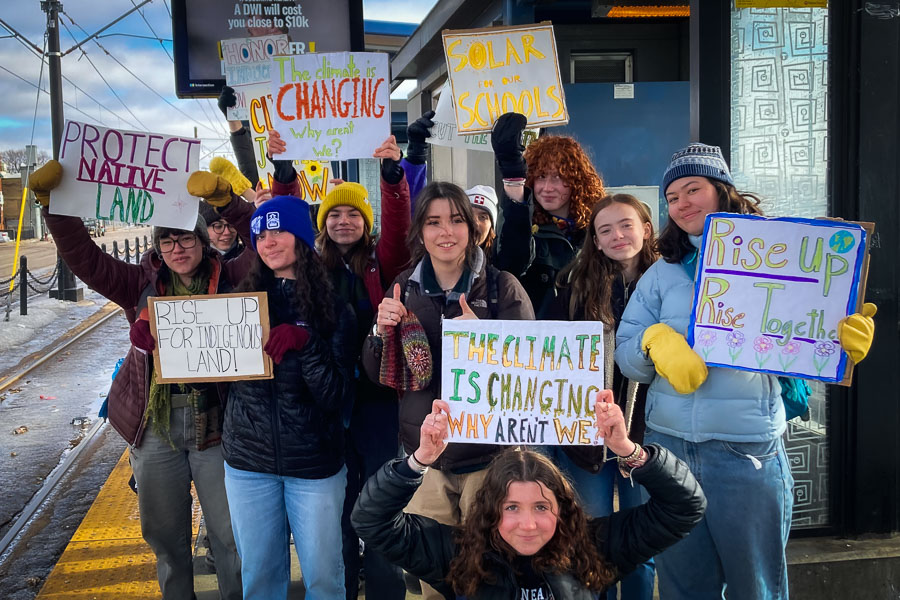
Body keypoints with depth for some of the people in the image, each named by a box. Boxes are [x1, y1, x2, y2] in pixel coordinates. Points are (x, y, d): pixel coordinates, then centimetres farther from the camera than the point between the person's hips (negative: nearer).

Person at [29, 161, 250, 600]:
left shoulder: (228, 280, -1)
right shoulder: (143, 284, 4)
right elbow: (84, 258, -1)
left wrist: (226, 199, -24)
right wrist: (53, 202, -12)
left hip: (215, 425, -2)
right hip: (155, 427, 2)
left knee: (232, 535, 8)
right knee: (165, 535, 16)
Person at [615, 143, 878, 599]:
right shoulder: (662, 274, 10)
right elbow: (625, 354, 6)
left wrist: (845, 344, -21)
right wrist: (655, 339, -15)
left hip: (748, 451, -2)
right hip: (667, 446, 3)